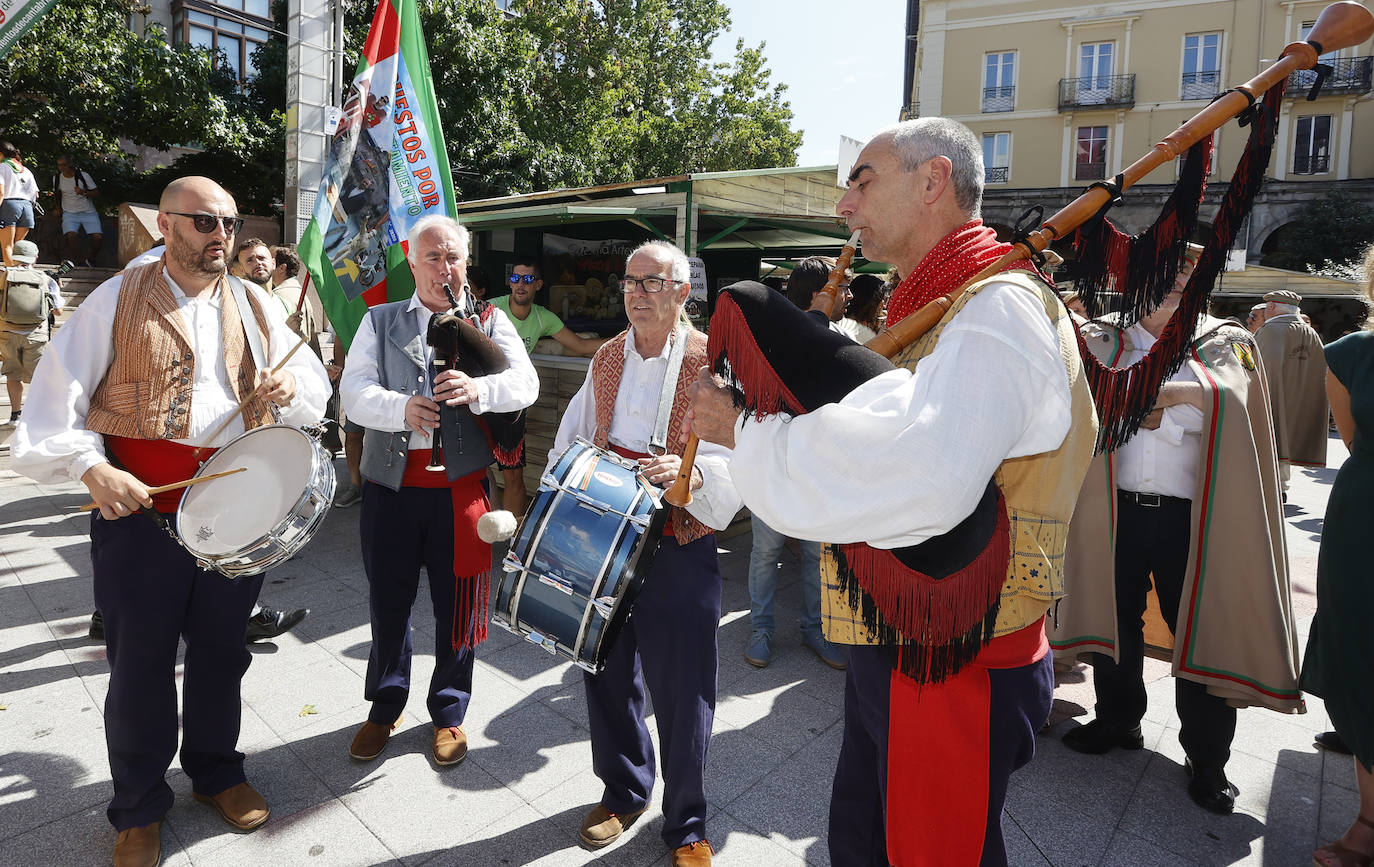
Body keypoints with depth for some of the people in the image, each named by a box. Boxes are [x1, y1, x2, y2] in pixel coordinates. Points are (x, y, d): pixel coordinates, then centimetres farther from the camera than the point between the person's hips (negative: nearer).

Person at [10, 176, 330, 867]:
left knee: (221, 648, 15)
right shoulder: (118, 300, 0)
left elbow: (315, 393, 9)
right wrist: (91, 467, -19)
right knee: (140, 658, 8)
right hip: (139, 504, -3)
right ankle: (138, 807, 28)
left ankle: (216, 771, 37)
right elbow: (56, 394, -4)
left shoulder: (256, 307, 9)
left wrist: (291, 385, -14)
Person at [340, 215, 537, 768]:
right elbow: (354, 392, -4)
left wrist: (477, 389, -29)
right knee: (388, 602, 13)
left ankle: (449, 713, 31)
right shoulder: (380, 322, 9)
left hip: (462, 487, -1)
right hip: (392, 483, 1)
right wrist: (401, 408, -25)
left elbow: (525, 383, -8)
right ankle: (385, 708, 37)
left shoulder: (490, 321, 6)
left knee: (458, 606, 9)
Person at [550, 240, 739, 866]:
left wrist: (691, 472, -35)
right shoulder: (605, 360, 10)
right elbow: (573, 436, 21)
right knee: (606, 671, 16)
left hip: (679, 547, -5)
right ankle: (623, 792, 41)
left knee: (681, 690, 4)